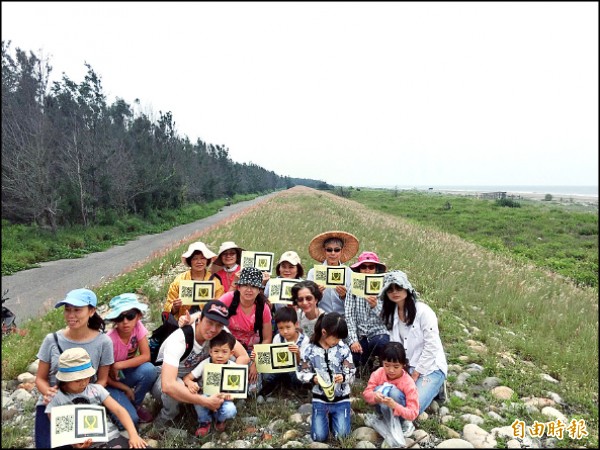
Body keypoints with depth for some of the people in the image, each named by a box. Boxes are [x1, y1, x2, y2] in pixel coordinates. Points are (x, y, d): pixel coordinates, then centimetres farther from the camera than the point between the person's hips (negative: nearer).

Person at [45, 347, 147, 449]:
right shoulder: (56, 398, 4)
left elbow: (119, 410, 4)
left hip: (111, 437, 3)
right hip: (82, 444, -2)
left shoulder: (96, 389, 9)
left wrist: (133, 435, -10)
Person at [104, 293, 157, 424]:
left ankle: (135, 403, -1)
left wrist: (118, 365, -26)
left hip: (128, 373, 4)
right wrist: (126, 389, -13)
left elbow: (146, 356, -19)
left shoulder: (138, 327, -18)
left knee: (149, 369, -28)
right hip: (112, 381, -4)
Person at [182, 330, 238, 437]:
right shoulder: (205, 364, -16)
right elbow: (186, 378, -14)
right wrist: (190, 383, -38)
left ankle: (219, 419, 9)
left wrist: (230, 394, -31)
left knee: (230, 411, -32)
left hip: (223, 399, 0)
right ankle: (205, 421, -2)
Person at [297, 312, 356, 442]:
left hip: (341, 399, 0)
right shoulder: (311, 349, -10)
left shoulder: (344, 349, -8)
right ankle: (325, 417, 28)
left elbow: (351, 373, -7)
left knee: (341, 435, -6)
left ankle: (333, 417, 26)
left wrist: (343, 377, -28)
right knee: (319, 437, -3)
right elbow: (301, 373, -3)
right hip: (320, 399, 0)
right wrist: (313, 378, -22)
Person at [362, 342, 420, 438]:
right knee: (379, 390, -26)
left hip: (400, 411, -3)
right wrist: (374, 396, -40)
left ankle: (404, 423, -9)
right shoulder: (378, 374, -16)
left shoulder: (408, 383, -24)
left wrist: (394, 406, -47)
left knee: (394, 392, -30)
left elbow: (413, 414, -28)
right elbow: (366, 393, -15)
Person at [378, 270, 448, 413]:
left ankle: (432, 388, 6)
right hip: (405, 368, 6)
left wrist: (415, 375, -13)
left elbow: (432, 346, -16)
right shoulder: (391, 314, 5)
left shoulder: (423, 311, -15)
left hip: (430, 368, -5)